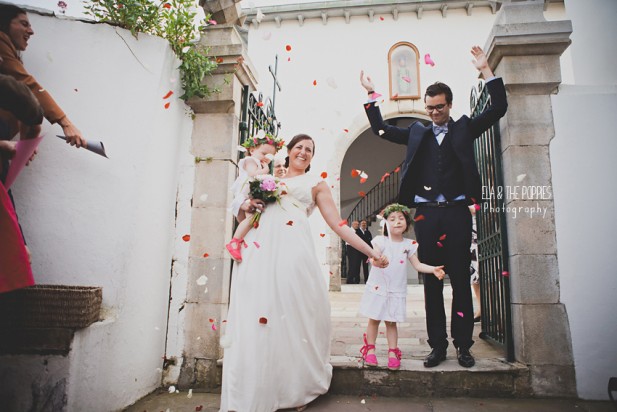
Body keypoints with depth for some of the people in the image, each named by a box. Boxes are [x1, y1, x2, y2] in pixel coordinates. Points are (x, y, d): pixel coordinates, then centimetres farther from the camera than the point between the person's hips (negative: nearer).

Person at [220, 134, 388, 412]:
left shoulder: (315, 184, 20)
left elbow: (338, 224, 14)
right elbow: (242, 216, 29)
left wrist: (371, 252, 6)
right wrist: (245, 207, 4)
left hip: (293, 251, -2)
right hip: (259, 250, 2)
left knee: (294, 316, -6)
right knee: (254, 317, -4)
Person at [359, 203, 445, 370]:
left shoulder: (409, 244, 3)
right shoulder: (381, 241, -5)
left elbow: (417, 265, 3)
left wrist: (433, 269, -12)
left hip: (397, 290, 1)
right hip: (378, 287, -1)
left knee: (391, 322, 6)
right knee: (374, 320, 7)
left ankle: (392, 352, 18)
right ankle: (370, 349, 22)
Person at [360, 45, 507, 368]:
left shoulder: (464, 128, 13)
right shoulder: (417, 132, 17)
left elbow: (498, 108, 5)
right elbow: (380, 129, 20)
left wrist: (485, 71, 0)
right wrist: (370, 94, 17)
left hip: (456, 212, -1)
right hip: (426, 214, 2)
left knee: (461, 280, 2)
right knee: (431, 282, 4)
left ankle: (463, 345, 13)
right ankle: (438, 346, 12)